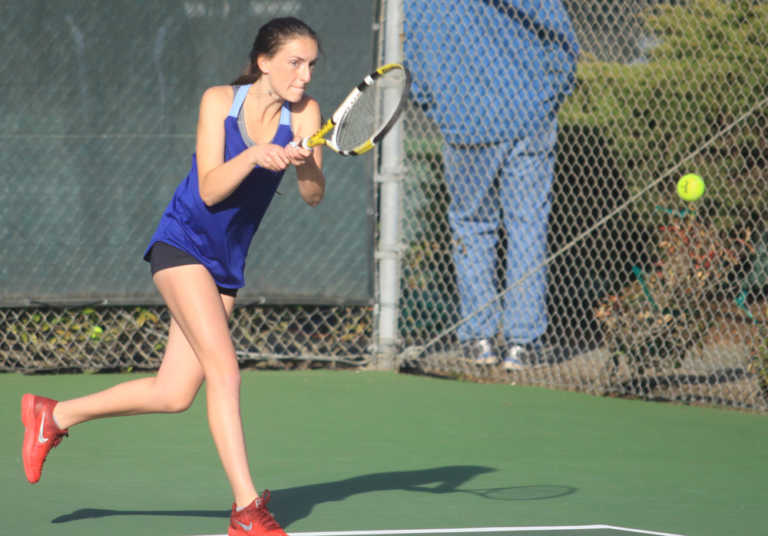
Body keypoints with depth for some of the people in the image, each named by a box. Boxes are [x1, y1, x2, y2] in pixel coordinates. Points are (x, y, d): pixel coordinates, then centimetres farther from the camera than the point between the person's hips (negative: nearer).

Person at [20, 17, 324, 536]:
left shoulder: (305, 112, -4)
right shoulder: (219, 101, -11)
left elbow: (314, 196, -12)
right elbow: (209, 190, -16)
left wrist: (306, 165, -33)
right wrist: (254, 155, -32)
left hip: (228, 261, 5)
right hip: (184, 241, -5)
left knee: (174, 394, 6)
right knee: (225, 372, -19)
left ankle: (54, 416, 25)